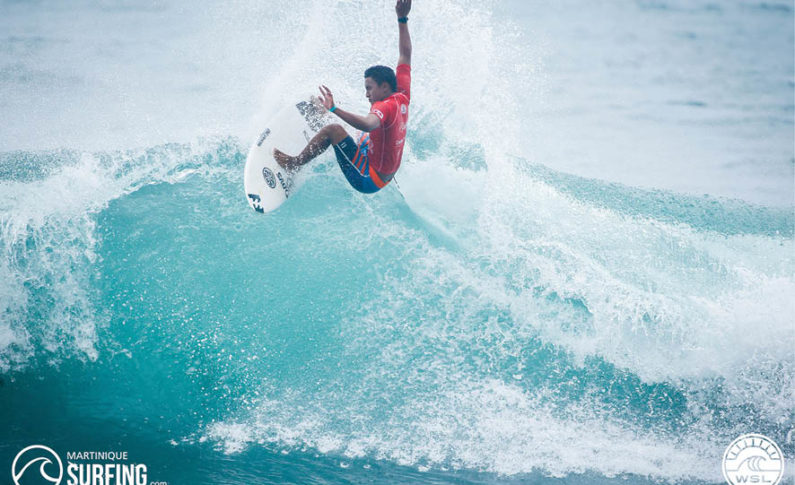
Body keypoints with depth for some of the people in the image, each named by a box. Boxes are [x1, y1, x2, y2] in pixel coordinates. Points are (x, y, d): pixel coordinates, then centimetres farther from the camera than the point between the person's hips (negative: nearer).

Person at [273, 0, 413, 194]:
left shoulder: (385, 106, -24)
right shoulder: (402, 97, 2)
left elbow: (369, 124, -48)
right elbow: (406, 55, 12)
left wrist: (334, 109, -52)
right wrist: (402, 20, 14)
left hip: (366, 179, -10)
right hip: (383, 179, 10)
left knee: (333, 129, -14)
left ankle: (295, 163, 1)